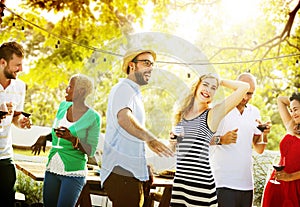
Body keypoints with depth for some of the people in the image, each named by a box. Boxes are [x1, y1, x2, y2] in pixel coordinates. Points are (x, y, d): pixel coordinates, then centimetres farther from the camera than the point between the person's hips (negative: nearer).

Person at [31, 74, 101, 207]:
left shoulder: (93, 117, -10)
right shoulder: (63, 106, 7)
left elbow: (90, 151, -10)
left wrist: (73, 139, -25)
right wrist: (44, 137, 2)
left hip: (73, 173, -6)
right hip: (52, 170, 6)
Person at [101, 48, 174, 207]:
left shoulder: (134, 93, 24)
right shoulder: (123, 88, -9)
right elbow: (123, 118, -31)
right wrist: (149, 138, -48)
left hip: (131, 173, 10)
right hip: (121, 172, -10)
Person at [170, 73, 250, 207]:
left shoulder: (213, 114, -1)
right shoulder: (181, 114, 14)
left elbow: (244, 87, -7)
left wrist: (220, 82, 7)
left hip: (201, 180, -4)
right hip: (179, 180, 4)